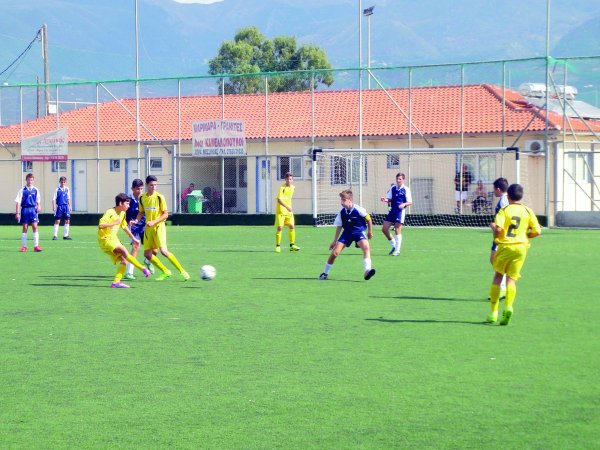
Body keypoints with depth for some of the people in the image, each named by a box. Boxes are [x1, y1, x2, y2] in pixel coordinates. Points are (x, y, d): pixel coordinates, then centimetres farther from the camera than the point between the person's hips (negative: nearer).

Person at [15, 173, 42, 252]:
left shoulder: (36, 190, 6)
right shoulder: (22, 190, -1)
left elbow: (38, 201, 15)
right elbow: (18, 202, -2)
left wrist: (39, 206, -6)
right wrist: (17, 213, -7)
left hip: (33, 210, 1)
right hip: (24, 209, -1)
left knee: (35, 227, -9)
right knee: (25, 228, 4)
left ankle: (36, 246, -7)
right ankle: (24, 246, 12)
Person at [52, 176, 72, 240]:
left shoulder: (67, 189, 8)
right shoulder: (57, 190, -3)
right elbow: (54, 199, -4)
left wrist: (69, 206, 13)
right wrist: (54, 207, -12)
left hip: (66, 206, 4)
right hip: (59, 206, -4)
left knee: (67, 220, 1)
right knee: (57, 221, -3)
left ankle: (65, 235, 8)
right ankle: (55, 235, 1)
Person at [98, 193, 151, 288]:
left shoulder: (122, 213, 11)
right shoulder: (110, 212, -16)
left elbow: (124, 226, 27)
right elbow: (100, 225, -26)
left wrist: (133, 238, 29)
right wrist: (114, 223, -24)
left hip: (113, 239, 9)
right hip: (105, 239, -9)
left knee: (124, 260, -5)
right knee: (124, 251, -27)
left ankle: (116, 282, -8)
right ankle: (143, 269, -28)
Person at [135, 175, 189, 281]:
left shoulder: (159, 197, -9)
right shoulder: (142, 198, 5)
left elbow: (165, 214, -9)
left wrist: (154, 222, -19)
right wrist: (136, 220, -2)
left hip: (159, 226, -6)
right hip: (148, 228, 6)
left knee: (164, 251, -19)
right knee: (147, 254, 2)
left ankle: (182, 271, -9)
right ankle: (166, 272, 15)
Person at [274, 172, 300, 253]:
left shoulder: (292, 187, 7)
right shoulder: (282, 188, -15)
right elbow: (279, 200, -24)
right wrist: (287, 207, -33)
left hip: (289, 211, 6)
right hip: (281, 211, -6)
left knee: (292, 226, 0)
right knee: (280, 227, -7)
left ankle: (292, 245, 7)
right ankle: (278, 246, 2)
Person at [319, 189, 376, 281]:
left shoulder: (358, 210, -19)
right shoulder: (342, 212, -8)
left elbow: (369, 219, -4)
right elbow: (339, 227, 4)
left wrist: (370, 232, 4)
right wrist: (334, 241, 7)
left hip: (359, 232, -3)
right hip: (347, 233, 3)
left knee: (366, 248, -31)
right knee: (335, 252, -4)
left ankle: (367, 271, -37)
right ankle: (325, 273, 15)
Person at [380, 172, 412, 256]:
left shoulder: (406, 189, -4)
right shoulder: (392, 188, 9)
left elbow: (410, 202, -5)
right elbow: (389, 199, 14)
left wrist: (404, 204, -24)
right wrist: (386, 199, -8)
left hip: (400, 211, -6)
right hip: (392, 210, 6)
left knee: (397, 230, -7)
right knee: (384, 229, 2)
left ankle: (397, 250, 1)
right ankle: (394, 245, 19)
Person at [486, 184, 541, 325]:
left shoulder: (504, 210, -4)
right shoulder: (528, 211, 4)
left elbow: (498, 229, -16)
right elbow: (537, 231, 2)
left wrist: (492, 226, 7)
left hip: (505, 246, -1)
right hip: (521, 247, 2)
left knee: (497, 276, 11)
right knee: (511, 279, 3)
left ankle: (493, 312, 11)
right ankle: (508, 306, -22)